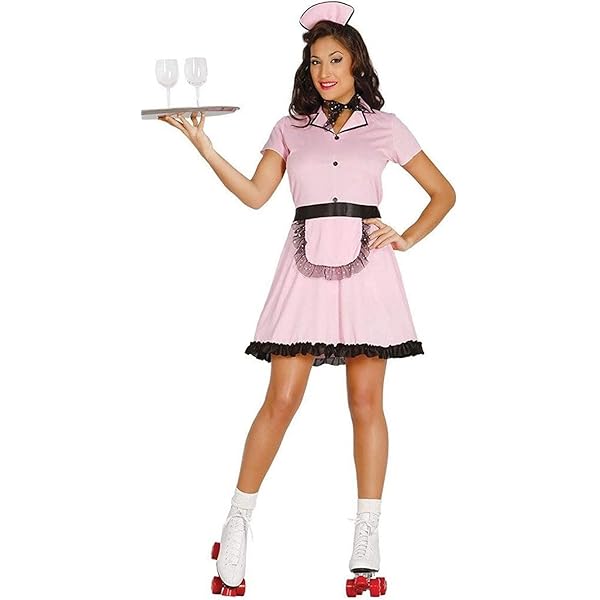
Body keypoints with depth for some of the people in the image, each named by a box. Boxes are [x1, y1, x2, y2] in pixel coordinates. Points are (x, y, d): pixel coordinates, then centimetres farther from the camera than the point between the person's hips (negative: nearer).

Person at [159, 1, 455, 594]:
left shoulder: (385, 127, 10)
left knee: (366, 402, 0)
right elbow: (255, 194, 0)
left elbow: (444, 193, 15)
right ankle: (238, 522, 7)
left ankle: (367, 534, 6)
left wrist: (406, 238, 3)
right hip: (306, 264, 0)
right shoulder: (290, 128, 13)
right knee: (281, 399, -5)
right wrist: (202, 143, -7)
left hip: (366, 265, 0)